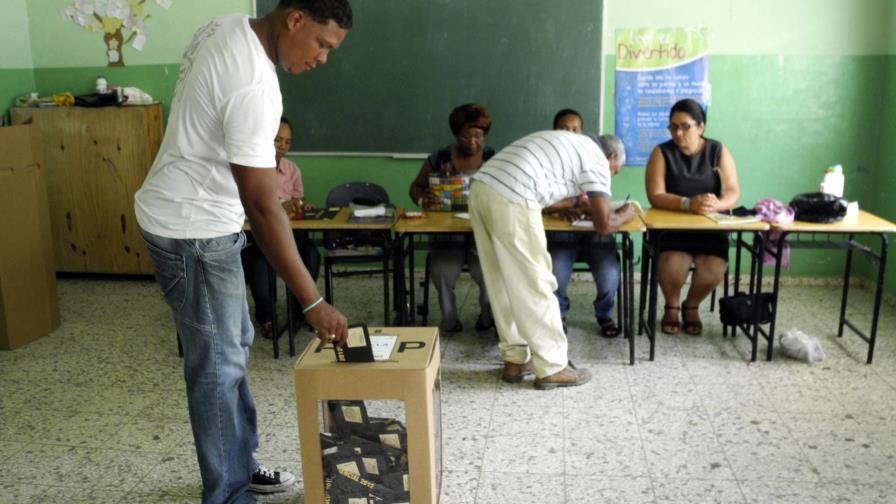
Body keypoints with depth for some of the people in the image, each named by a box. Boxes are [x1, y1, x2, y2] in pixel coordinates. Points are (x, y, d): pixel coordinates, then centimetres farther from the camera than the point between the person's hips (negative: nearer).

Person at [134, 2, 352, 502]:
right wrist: (314, 302, -27)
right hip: (192, 229, -10)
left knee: (234, 345, 18)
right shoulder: (253, 85, -29)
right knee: (219, 362, 0)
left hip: (200, 216, 10)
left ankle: (239, 463, 33)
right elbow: (262, 207, -30)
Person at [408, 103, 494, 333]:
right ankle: (449, 319, 4)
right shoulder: (439, 159, 6)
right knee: (442, 273, -27)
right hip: (447, 231, 0)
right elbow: (416, 187, 12)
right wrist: (423, 200, -12)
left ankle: (487, 314, 8)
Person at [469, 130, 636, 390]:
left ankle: (515, 359, 26)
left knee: (503, 284, 16)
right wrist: (625, 215, 26)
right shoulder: (596, 159, 8)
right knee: (535, 285, 3)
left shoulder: (564, 143, 32)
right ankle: (552, 368, 13)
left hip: (480, 188, 9)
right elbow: (604, 224, 5)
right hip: (510, 201, -9)